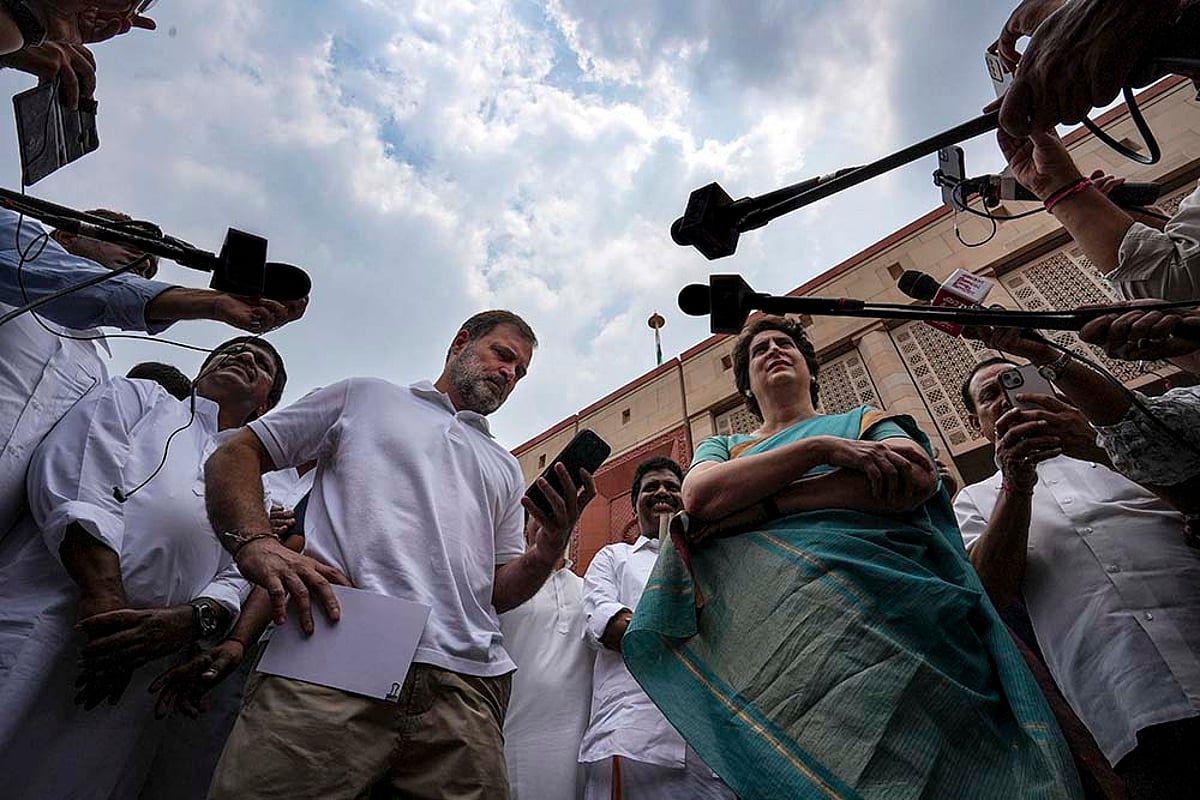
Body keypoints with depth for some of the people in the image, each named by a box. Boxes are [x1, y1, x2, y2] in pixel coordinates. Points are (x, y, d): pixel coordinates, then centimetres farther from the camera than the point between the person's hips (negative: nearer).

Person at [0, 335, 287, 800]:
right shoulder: (140, 397, 16)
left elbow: (239, 579, 9)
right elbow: (76, 476, -4)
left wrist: (188, 620, -15)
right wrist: (105, 598, -19)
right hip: (43, 621, -3)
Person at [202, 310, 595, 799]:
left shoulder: (506, 470, 25)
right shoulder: (365, 397, 18)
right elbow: (233, 456, 13)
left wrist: (550, 548, -2)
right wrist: (255, 543, -7)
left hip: (464, 686, 4)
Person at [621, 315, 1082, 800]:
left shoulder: (866, 421, 23)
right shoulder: (721, 448, 27)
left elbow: (917, 478, -1)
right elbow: (699, 496, 1)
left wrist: (758, 506, -5)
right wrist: (821, 448, -6)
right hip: (766, 617, 1)